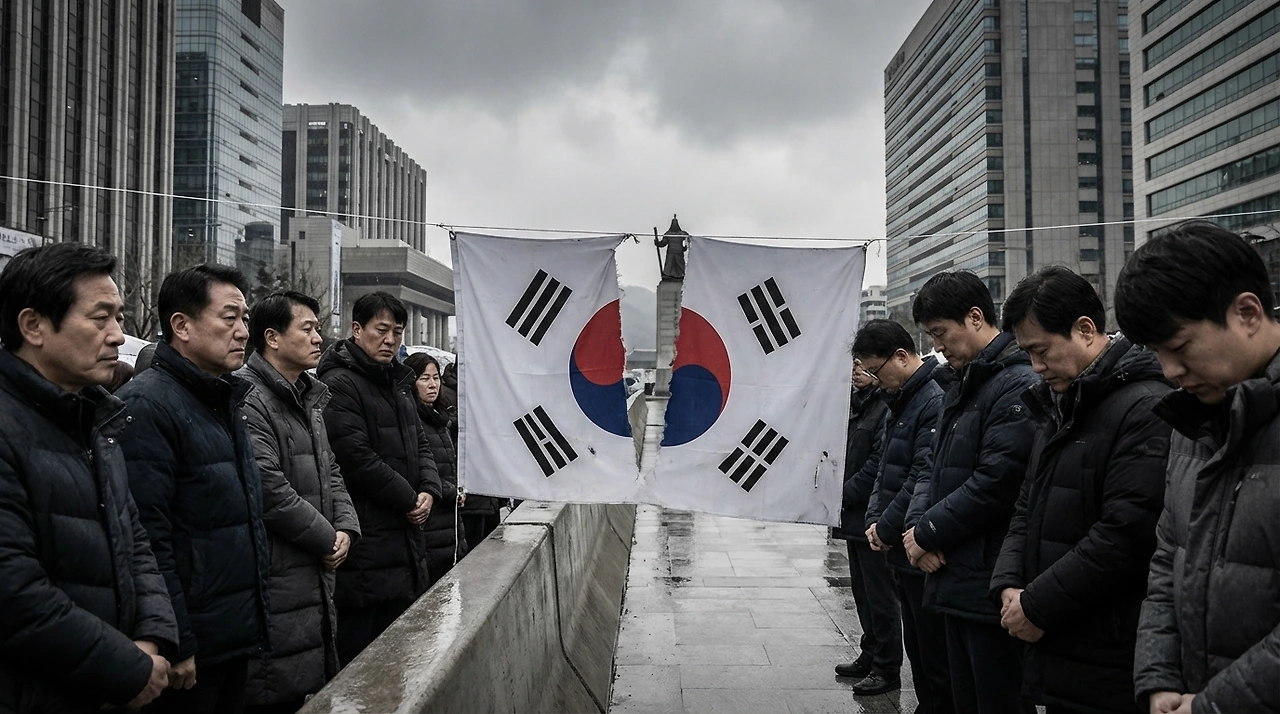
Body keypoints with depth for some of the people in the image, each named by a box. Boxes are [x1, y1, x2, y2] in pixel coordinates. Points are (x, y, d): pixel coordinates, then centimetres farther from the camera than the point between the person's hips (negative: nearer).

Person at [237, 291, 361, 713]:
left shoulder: (308, 398, 16)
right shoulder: (249, 399, -16)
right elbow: (267, 488, -23)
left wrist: (345, 527, 3)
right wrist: (325, 538, -13)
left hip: (316, 579, 10)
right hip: (277, 583, -9)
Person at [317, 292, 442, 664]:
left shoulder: (399, 383, 17)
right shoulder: (339, 385, -12)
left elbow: (419, 444, 20)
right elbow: (358, 459, -20)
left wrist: (429, 490, 1)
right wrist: (409, 500, -12)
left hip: (406, 533, 9)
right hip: (367, 542, -9)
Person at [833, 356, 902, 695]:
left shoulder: (886, 408, -18)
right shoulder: (858, 403, 12)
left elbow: (877, 466, -21)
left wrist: (842, 496, -13)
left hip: (872, 518, -9)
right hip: (855, 517, 9)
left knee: (880, 597, 2)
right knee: (863, 592, 19)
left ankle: (887, 669, 15)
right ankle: (870, 656, 32)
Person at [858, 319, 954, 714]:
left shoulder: (936, 402, -18)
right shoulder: (900, 401, 13)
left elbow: (924, 478, -23)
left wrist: (887, 528, -13)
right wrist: (874, 521, 4)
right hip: (901, 549, 9)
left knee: (936, 658, 2)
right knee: (917, 651, 18)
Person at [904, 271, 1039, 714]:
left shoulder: (1019, 386, -15)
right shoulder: (963, 386, 16)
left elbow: (996, 482, -22)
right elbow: (936, 470, 17)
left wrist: (927, 533, -12)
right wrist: (917, 525, -2)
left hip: (991, 587, -9)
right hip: (955, 579, 9)